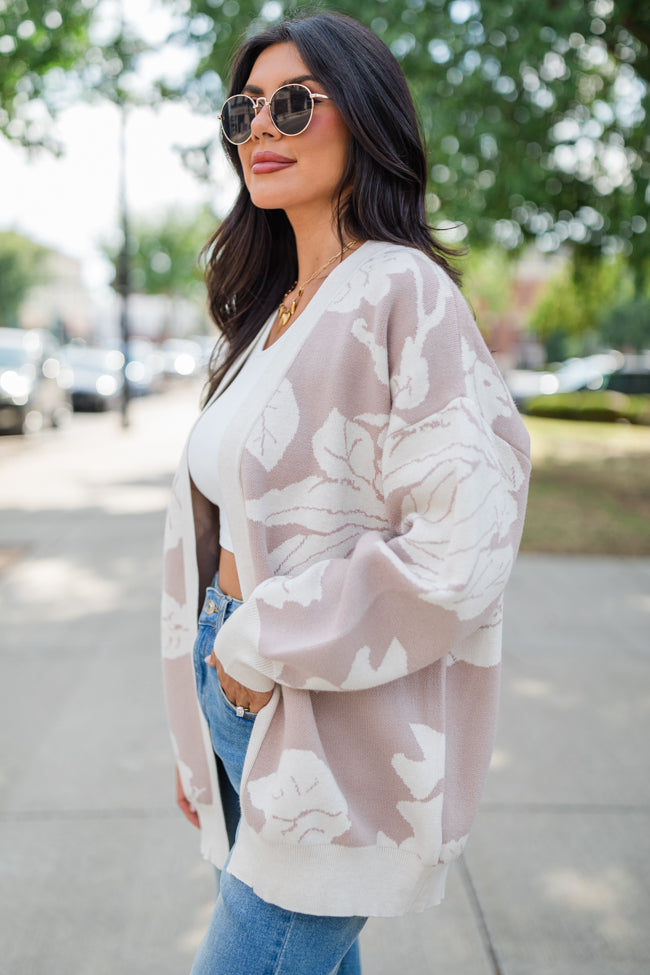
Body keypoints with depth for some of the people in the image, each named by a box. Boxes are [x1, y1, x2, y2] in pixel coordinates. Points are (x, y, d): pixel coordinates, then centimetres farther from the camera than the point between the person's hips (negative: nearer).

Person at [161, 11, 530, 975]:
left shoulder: (404, 295, -14)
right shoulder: (277, 311, 11)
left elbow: (460, 553, -24)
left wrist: (266, 644, -15)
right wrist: (201, 740, 15)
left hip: (332, 739, -8)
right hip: (239, 691, 8)